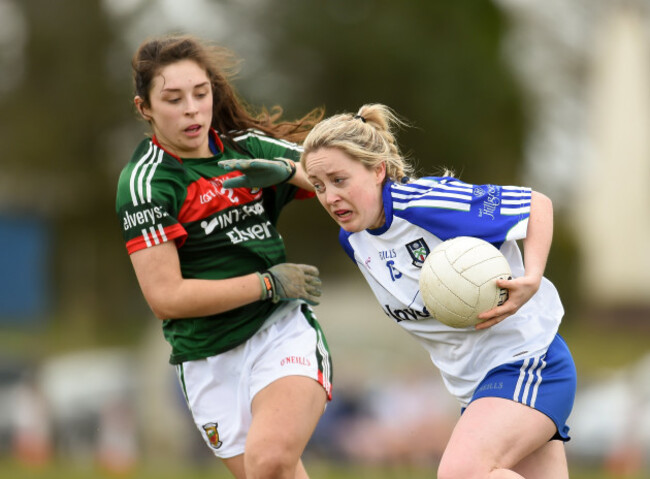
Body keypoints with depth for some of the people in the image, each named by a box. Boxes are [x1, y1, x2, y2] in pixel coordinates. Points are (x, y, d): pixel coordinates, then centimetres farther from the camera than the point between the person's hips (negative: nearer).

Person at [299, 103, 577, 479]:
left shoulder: (428, 202, -20)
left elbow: (537, 204, -13)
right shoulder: (353, 240, 5)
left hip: (525, 360, -9)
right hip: (474, 385, 9)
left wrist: (531, 279, -26)